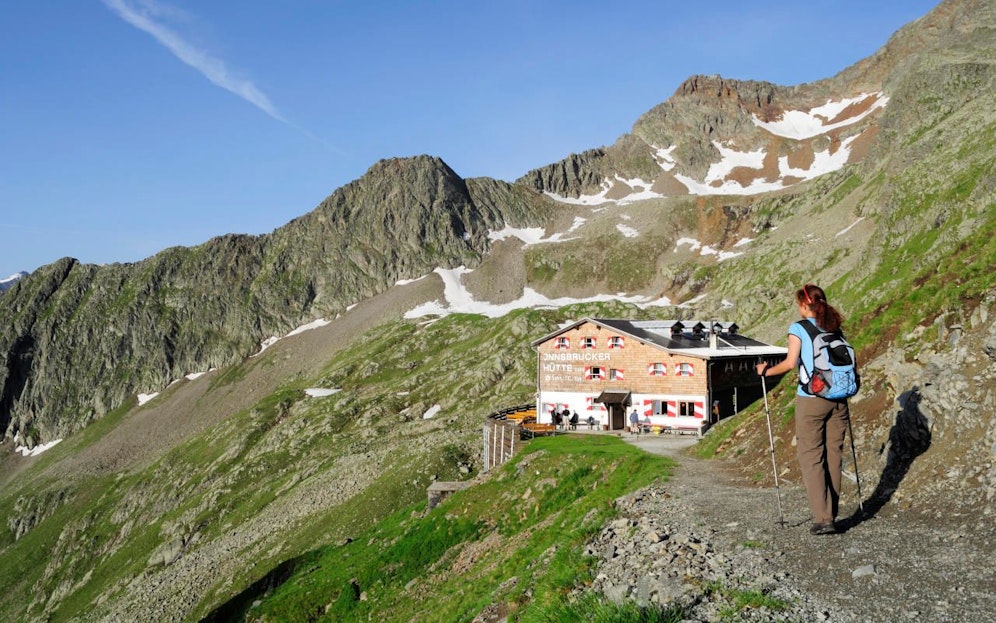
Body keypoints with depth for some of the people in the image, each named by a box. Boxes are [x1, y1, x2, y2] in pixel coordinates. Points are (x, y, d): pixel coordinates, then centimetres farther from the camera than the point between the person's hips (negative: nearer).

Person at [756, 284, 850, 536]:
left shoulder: (798, 328, -4)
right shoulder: (835, 329, 11)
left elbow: (790, 363, -12)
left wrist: (766, 370, 2)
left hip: (811, 399, -5)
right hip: (838, 399, 5)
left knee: (811, 458, 0)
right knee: (833, 457, 11)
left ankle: (822, 518, -8)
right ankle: (831, 516, 17)